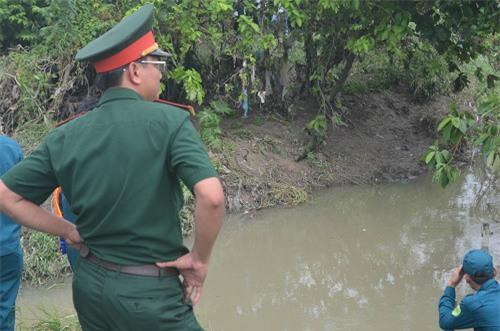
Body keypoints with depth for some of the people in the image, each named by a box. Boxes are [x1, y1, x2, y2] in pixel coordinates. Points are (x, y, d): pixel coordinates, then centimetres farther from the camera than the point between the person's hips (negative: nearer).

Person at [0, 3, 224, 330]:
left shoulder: (66, 136, 1)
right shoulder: (169, 121, -14)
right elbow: (211, 196, -26)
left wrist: (68, 231, 7)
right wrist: (200, 259, -11)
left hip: (90, 284, 6)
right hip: (148, 291, -5)